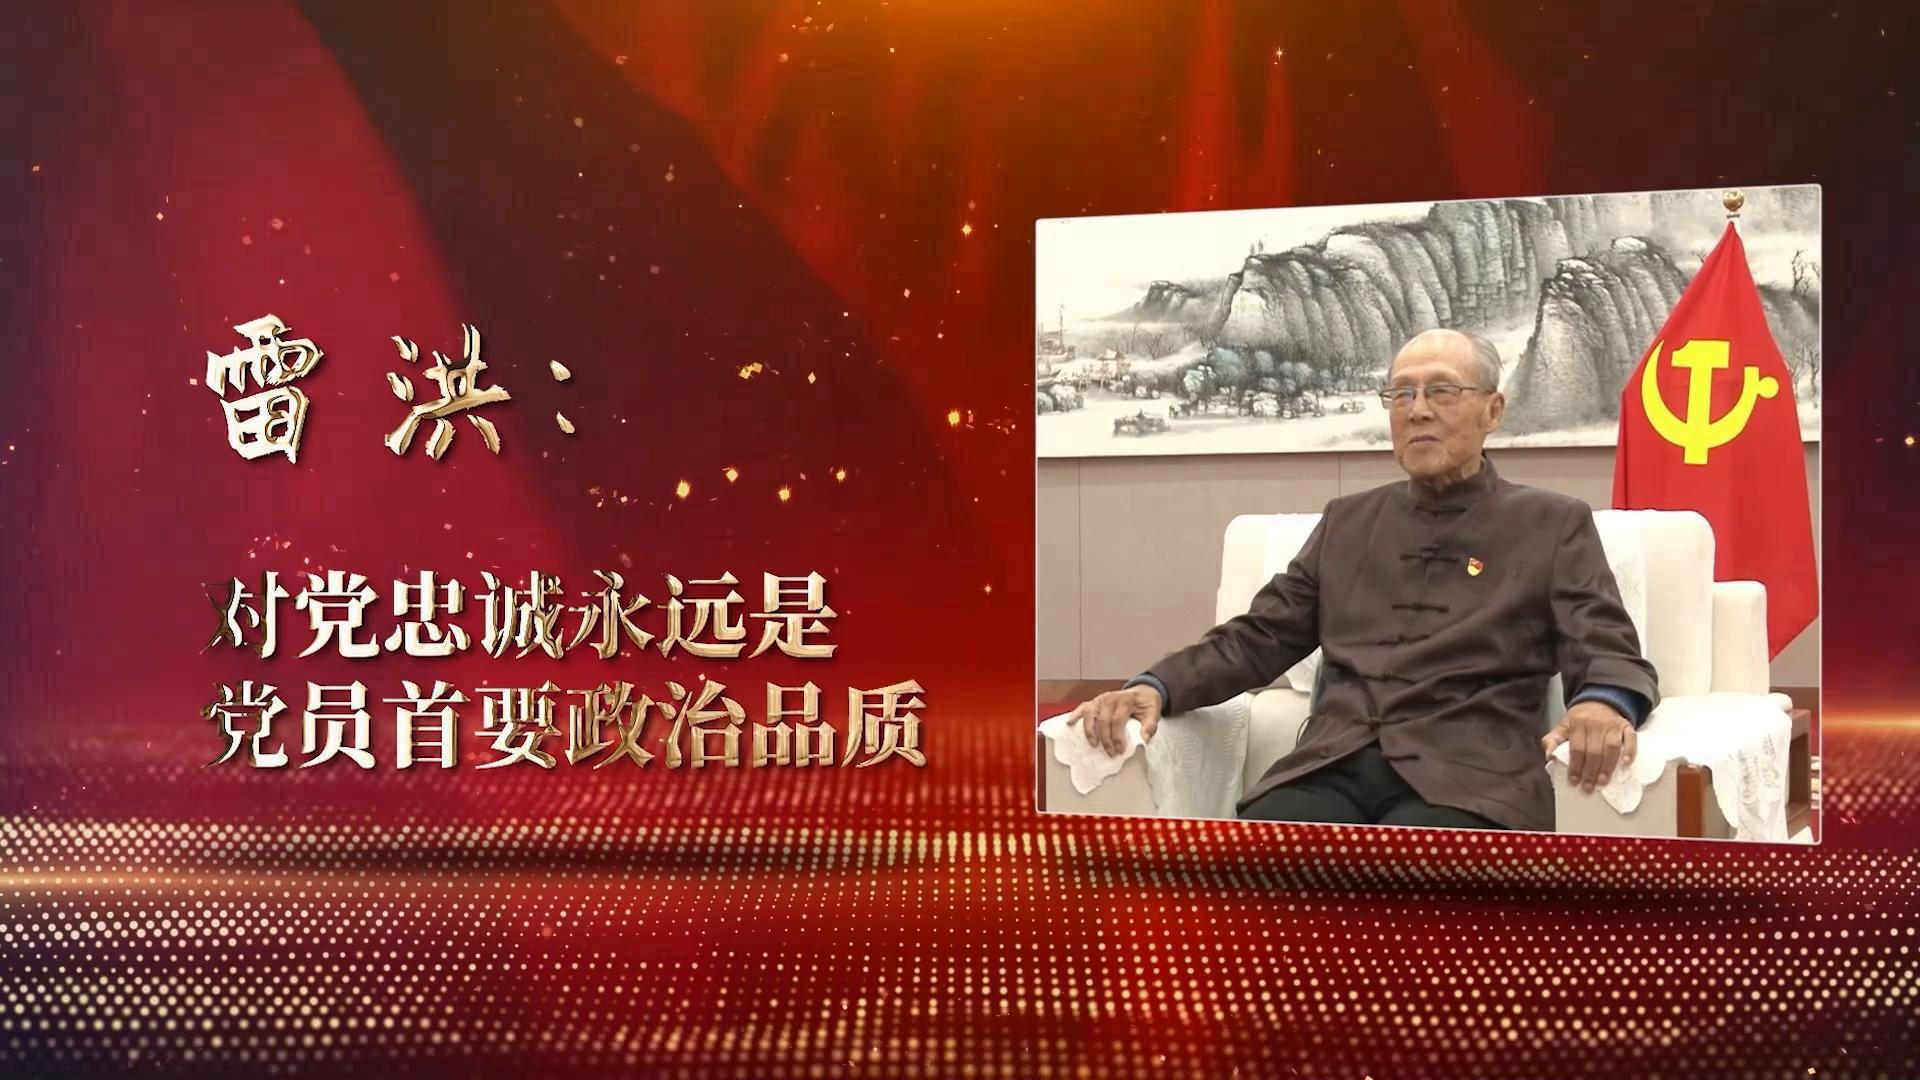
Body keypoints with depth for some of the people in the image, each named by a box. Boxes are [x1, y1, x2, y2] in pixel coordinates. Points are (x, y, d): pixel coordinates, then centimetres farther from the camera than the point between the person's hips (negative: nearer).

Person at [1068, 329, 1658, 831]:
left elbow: (1610, 653, 3)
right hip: (1333, 767, 3)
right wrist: (1155, 686, -1)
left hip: (1463, 777, -2)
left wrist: (1604, 705, -23)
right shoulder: (1347, 521, 22)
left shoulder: (1554, 524, 13)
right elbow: (1257, 638, 18)